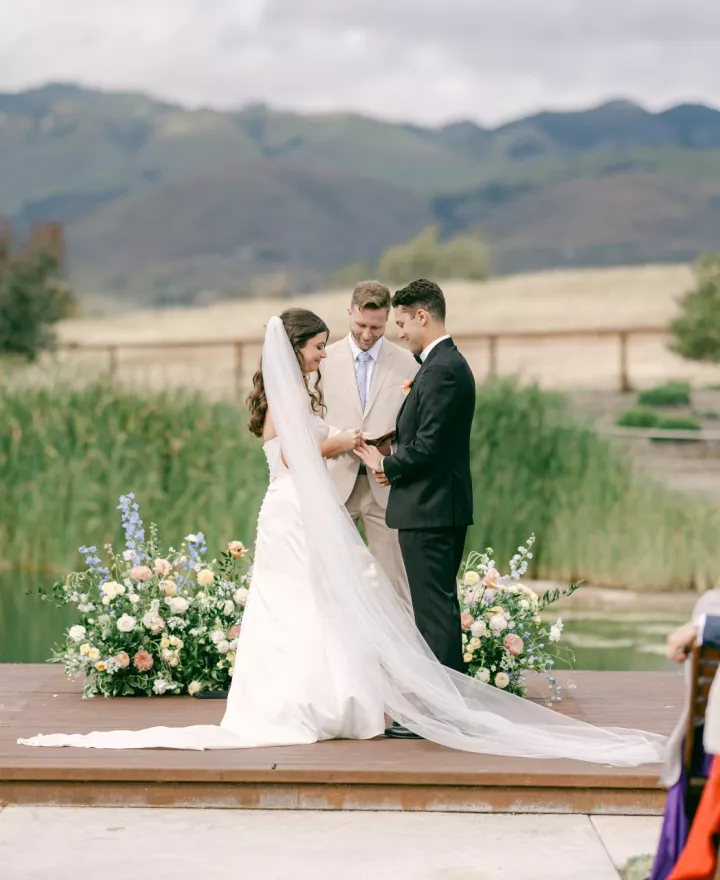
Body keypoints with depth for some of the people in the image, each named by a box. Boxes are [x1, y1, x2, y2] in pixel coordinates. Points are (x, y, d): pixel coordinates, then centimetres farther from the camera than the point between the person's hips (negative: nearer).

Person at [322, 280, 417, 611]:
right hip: (336, 484, 1)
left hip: (386, 486, -1)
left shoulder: (406, 363, 4)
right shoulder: (325, 359, 5)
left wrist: (393, 444, -14)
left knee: (395, 579, 0)